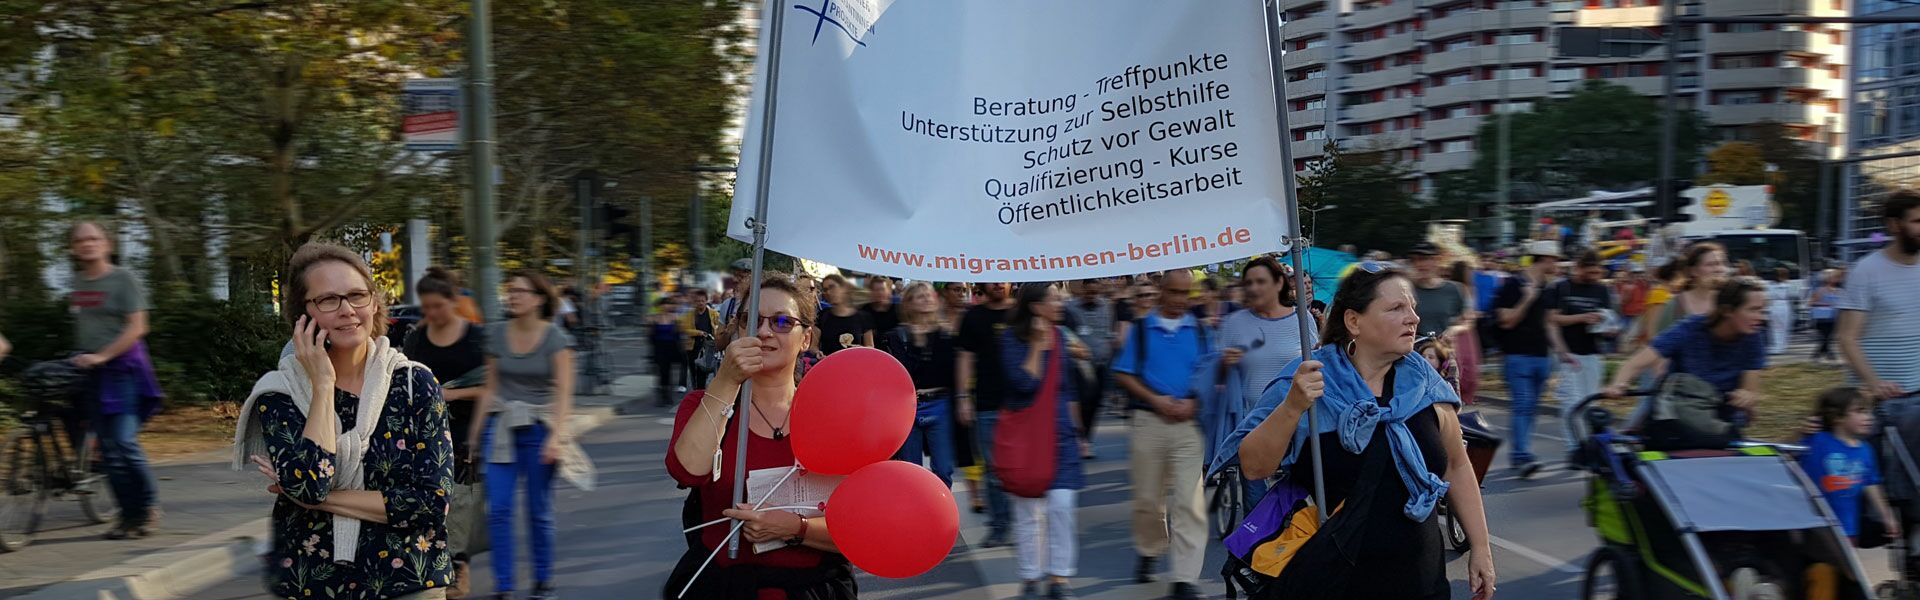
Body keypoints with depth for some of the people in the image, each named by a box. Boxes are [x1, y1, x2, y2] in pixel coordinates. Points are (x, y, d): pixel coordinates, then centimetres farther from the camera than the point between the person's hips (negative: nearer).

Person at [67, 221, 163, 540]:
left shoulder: (124, 279, -4)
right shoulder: (77, 285, 13)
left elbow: (136, 327, -11)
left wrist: (102, 356, -18)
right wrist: (78, 358, 9)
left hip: (123, 367, -6)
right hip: (91, 372, 6)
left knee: (125, 441, -14)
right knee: (108, 449, 2)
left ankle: (149, 505, 2)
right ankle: (130, 514, 8)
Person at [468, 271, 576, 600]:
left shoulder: (555, 338, -5)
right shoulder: (496, 334, 5)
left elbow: (563, 391, -11)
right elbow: (490, 387, 11)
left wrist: (556, 435, -22)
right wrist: (476, 430, 11)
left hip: (539, 427, -3)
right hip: (501, 426, 3)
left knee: (539, 510, 4)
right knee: (498, 509, -5)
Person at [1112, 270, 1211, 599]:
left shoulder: (1199, 329, 6)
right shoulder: (1141, 327, 4)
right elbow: (1124, 374, 2)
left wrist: (1193, 403, -14)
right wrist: (1156, 399, -10)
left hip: (1189, 423, 0)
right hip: (1149, 420, 0)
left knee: (1189, 501, -7)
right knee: (1147, 497, 12)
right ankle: (1150, 553, 36)